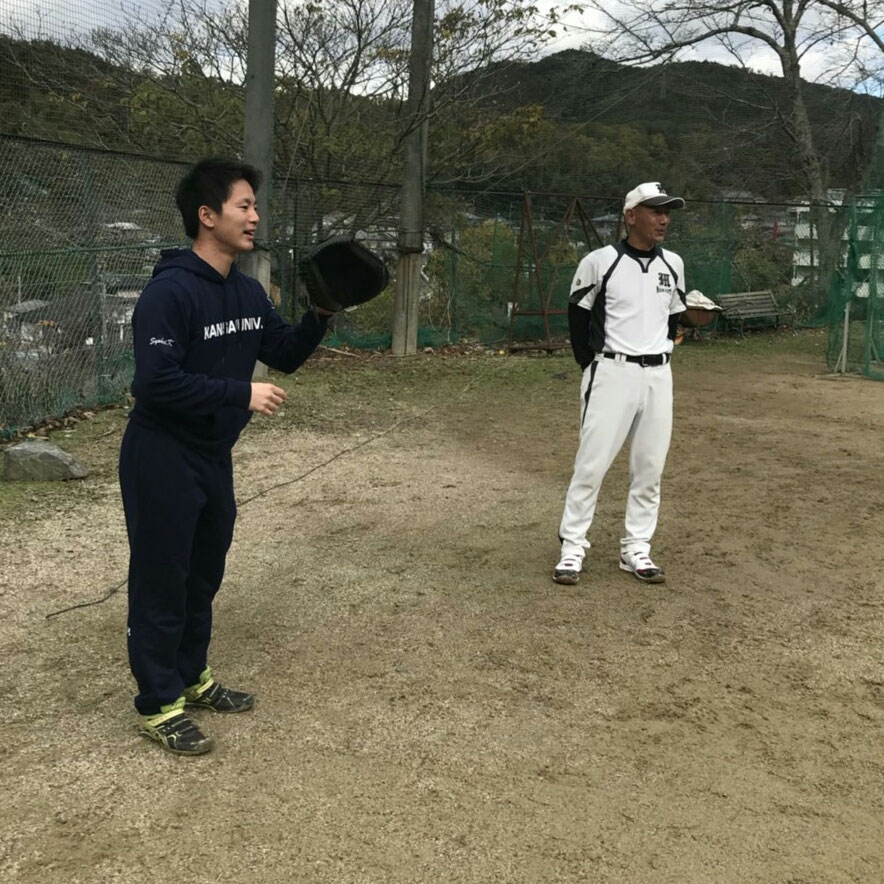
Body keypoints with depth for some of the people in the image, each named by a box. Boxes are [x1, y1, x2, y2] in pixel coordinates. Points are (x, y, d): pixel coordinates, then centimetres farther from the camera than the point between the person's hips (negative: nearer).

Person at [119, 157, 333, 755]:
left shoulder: (248, 292, 4)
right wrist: (241, 395, -25)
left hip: (214, 458, 8)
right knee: (162, 581, 2)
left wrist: (319, 317, -4)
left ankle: (192, 677, 35)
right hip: (162, 460, -8)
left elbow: (284, 353, 13)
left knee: (205, 572, 18)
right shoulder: (171, 292, -21)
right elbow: (155, 381, -27)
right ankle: (158, 705, 16)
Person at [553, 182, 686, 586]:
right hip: (612, 373, -5)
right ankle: (572, 547, 6)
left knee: (649, 467, 7)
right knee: (591, 463, -4)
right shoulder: (599, 262, -6)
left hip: (658, 377, 5)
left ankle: (636, 549, 18)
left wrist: (660, 358, 15)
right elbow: (578, 317, 3)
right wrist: (593, 368, 3)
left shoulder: (673, 265, 8)